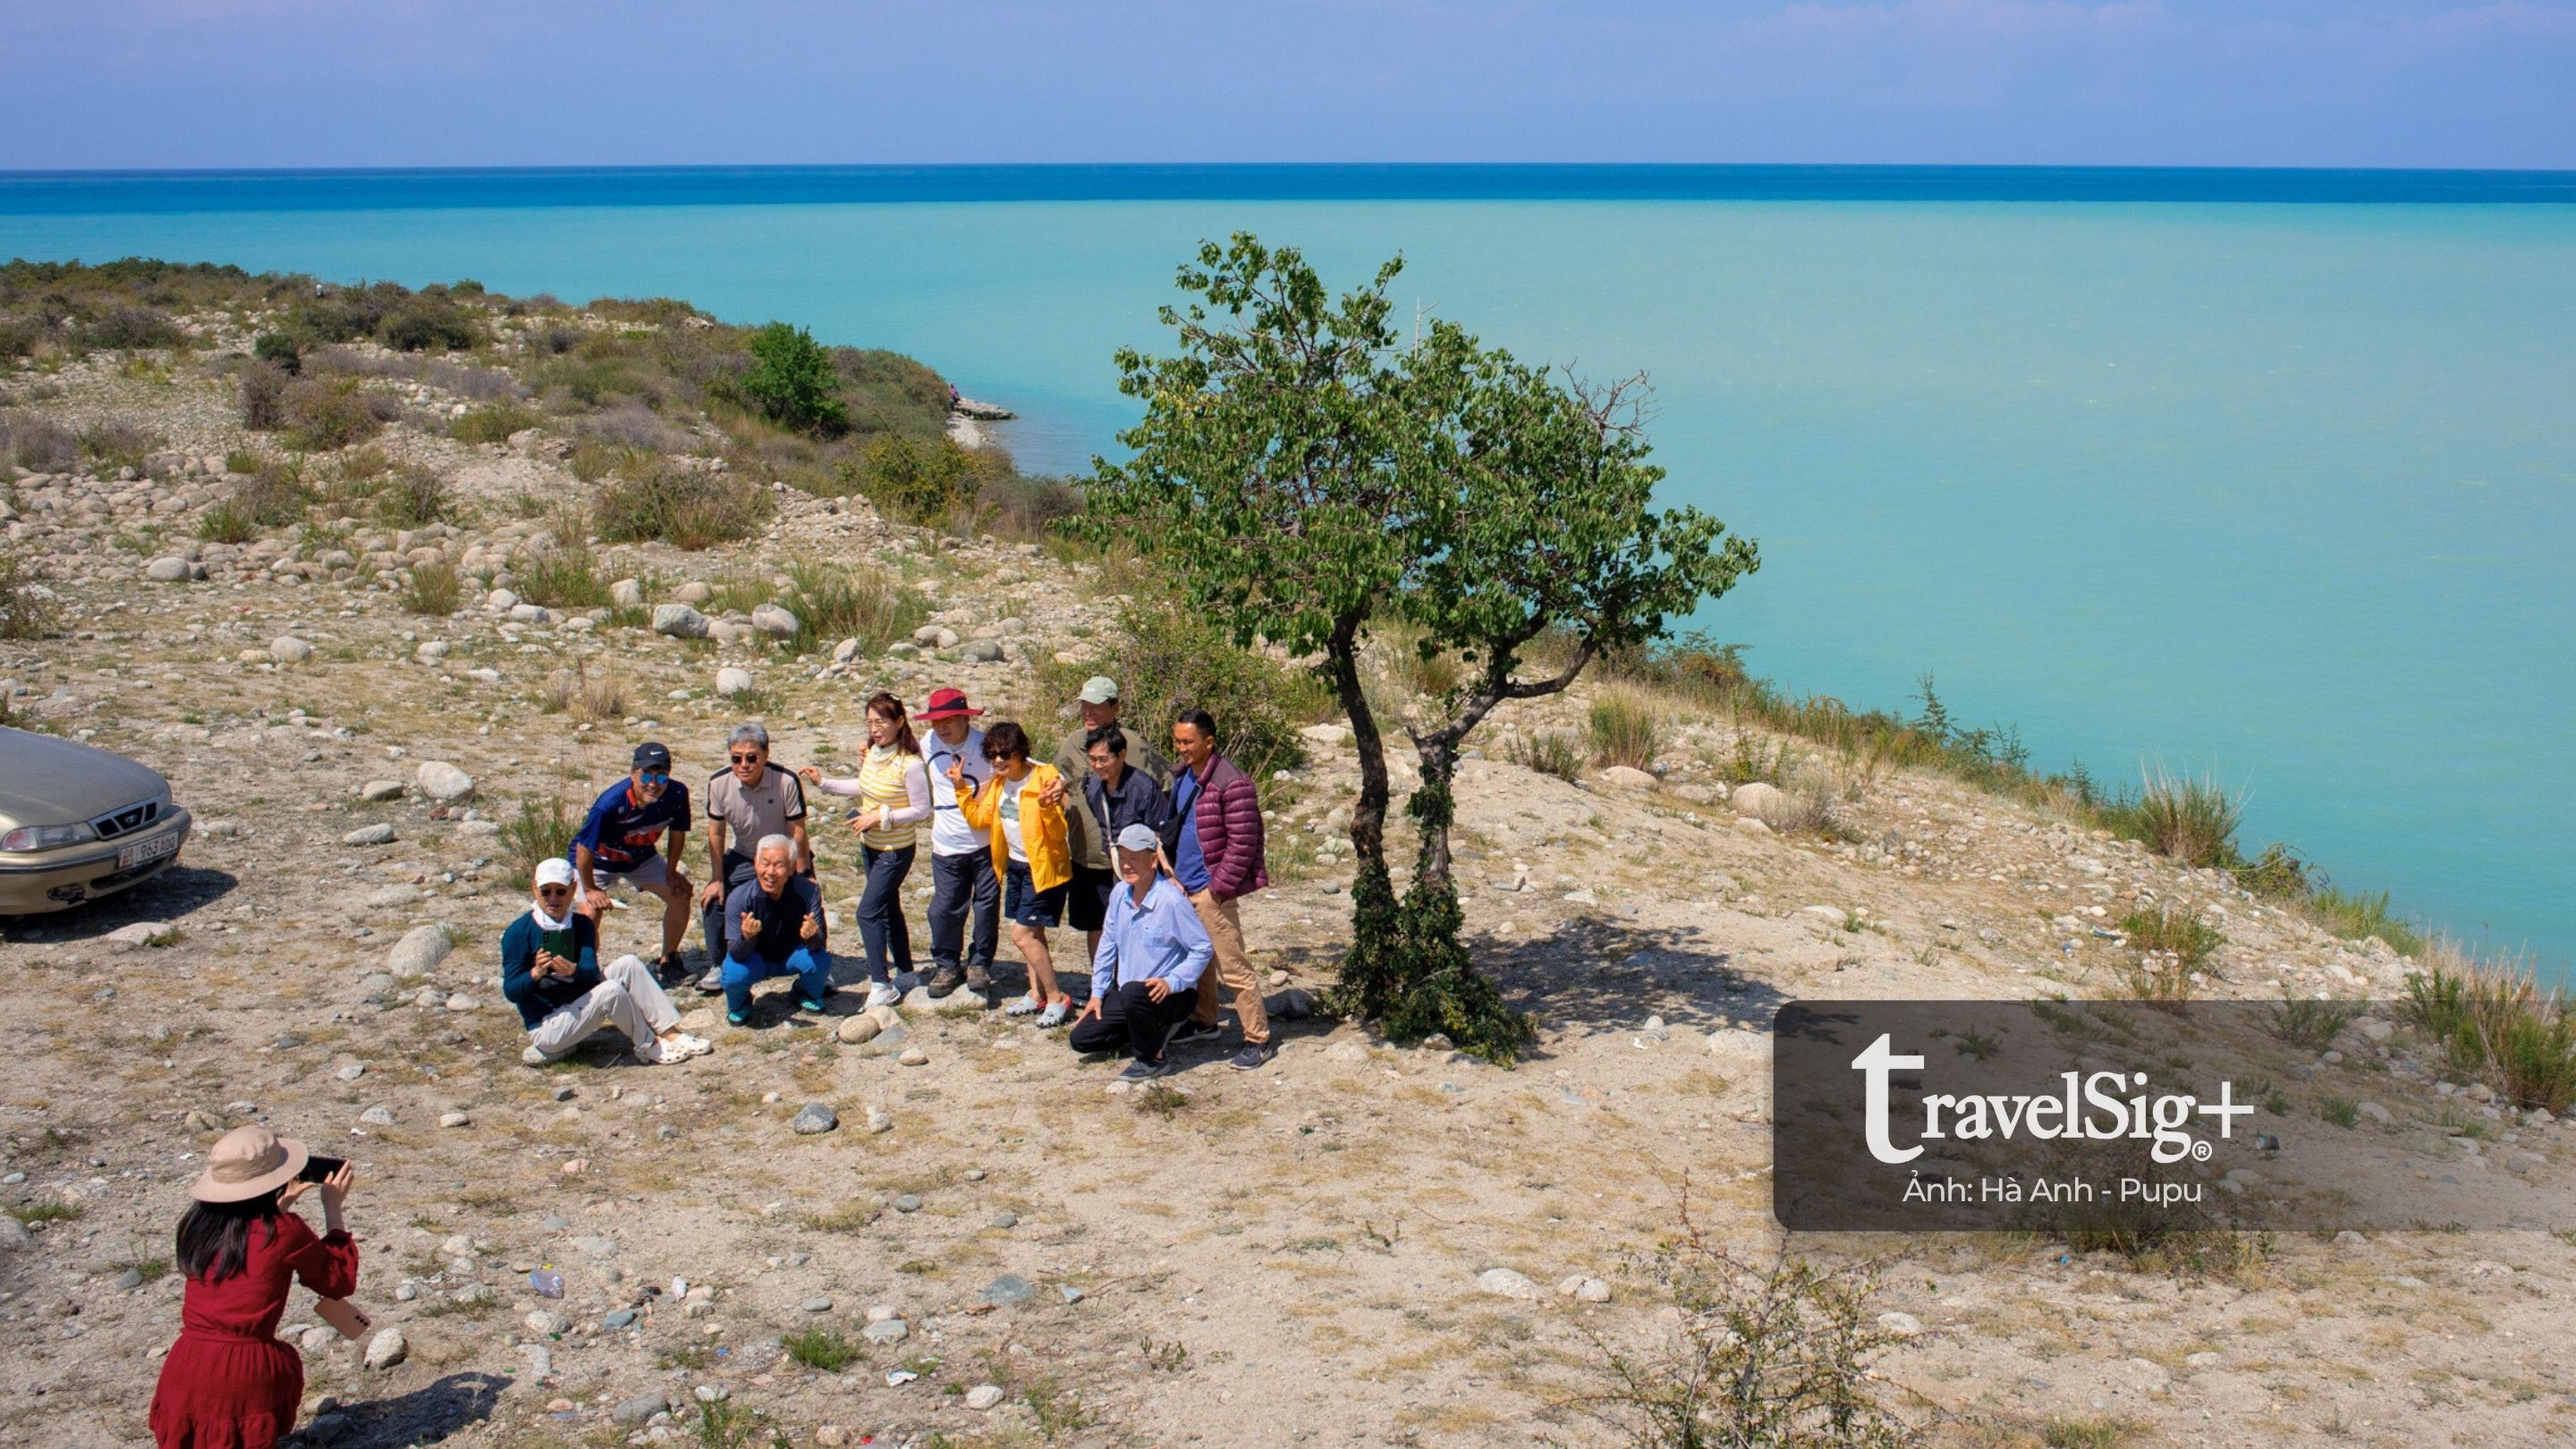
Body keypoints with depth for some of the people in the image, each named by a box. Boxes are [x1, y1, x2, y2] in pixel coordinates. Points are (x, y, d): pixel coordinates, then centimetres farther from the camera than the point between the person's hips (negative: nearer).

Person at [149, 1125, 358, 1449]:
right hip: (248, 1378, -5)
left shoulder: (196, 1224, 5)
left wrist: (280, 1206, 31)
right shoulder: (285, 1232, -9)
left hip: (186, 1374, 5)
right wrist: (334, 1209, 13)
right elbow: (340, 1282, 6)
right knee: (287, 1362, 28)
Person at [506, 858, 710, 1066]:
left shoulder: (580, 924, 5)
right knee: (611, 990, -28)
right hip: (545, 1029, -6)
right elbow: (510, 991, -15)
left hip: (578, 1007, 6)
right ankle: (648, 1045, -9)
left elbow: (592, 972, -11)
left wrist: (574, 971, -34)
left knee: (628, 965, -10)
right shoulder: (518, 932, -11)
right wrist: (536, 973, -35)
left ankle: (671, 1034, -14)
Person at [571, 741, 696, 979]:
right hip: (597, 861, -5)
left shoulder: (676, 794, -27)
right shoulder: (610, 804, -40)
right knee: (591, 911, -24)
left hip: (641, 858, 5)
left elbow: (677, 832, -5)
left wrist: (671, 872, -1)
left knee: (681, 893, -2)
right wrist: (589, 889, -17)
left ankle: (668, 959, 19)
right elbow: (584, 848, -28)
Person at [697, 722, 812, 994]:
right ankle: (717, 968, 9)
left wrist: (802, 877, -17)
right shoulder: (719, 783, -20)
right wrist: (717, 880, -5)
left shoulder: (786, 781, -30)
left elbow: (798, 831, -20)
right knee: (712, 899, -9)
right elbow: (716, 832, -7)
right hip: (742, 857, 3)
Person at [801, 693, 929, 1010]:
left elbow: (922, 810, -19)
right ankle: (904, 970, 34)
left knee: (868, 911, -11)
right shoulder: (872, 753, -1)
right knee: (888, 908, 19)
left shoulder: (909, 764, -24)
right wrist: (823, 783, 11)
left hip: (896, 851, -8)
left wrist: (881, 817, -22)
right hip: (870, 845, 8)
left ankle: (882, 985, -4)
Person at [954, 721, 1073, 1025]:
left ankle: (1057, 998, 1)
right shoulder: (997, 784, 4)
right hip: (1015, 865, 8)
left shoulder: (1044, 778, -19)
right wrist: (961, 789, -2)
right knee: (1032, 933, 17)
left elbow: (1058, 832, -21)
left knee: (1022, 935, -11)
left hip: (1043, 866, -8)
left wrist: (1047, 807, -40)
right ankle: (1037, 994, 30)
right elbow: (978, 819, 6)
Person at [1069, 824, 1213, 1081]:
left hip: (1172, 995, -7)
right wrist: (1097, 993, 9)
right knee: (1080, 1038, -1)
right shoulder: (1119, 896, 0)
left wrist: (1171, 982, -26)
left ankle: (1153, 1059, -14)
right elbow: (1108, 945, 12)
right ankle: (1152, 1031, 16)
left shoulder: (1172, 901, -21)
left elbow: (1203, 949, -18)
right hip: (1126, 995, 7)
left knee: (1132, 992, -39)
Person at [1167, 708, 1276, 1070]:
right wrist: (1173, 871, 15)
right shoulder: (1182, 776, 10)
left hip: (1210, 890, -9)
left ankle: (1258, 1040, 1)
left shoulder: (1231, 783, -18)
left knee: (1233, 968, -5)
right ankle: (1204, 1021, 37)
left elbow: (1242, 843, -18)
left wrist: (1219, 887, -18)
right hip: (1183, 887, 9)